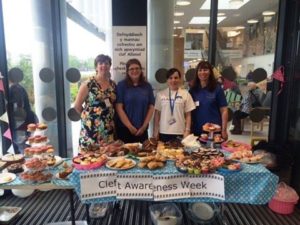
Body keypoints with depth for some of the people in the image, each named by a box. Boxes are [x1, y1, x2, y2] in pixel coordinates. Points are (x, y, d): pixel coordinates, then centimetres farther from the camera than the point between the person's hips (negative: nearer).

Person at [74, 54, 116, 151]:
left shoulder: (113, 84, 8)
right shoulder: (88, 84, -7)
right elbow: (77, 106, -2)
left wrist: (108, 116, 6)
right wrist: (89, 115, 7)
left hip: (109, 129, 5)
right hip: (91, 129, -4)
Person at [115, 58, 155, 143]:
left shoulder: (147, 86, 8)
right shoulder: (121, 85, -1)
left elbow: (151, 108, 6)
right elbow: (119, 108, -7)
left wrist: (144, 126, -3)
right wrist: (130, 126, -10)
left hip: (142, 130, 3)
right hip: (124, 129, -2)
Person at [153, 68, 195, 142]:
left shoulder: (185, 94, 1)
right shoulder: (160, 94, 3)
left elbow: (188, 115, 3)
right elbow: (157, 114, 6)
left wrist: (187, 131, -3)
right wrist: (155, 131, 3)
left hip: (180, 133, -1)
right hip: (163, 133, 1)